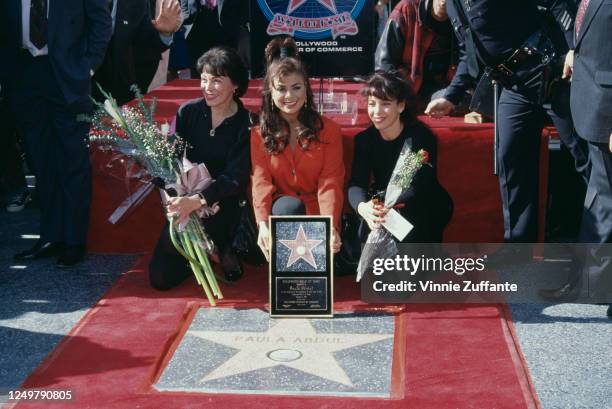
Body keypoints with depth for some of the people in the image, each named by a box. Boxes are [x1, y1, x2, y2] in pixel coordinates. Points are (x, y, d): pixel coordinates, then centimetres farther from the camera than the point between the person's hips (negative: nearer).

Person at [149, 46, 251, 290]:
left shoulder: (245, 124, -10)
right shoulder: (188, 112, 0)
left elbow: (235, 178, -18)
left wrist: (197, 201, -32)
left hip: (222, 208, -4)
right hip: (185, 201, 4)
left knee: (173, 238, -31)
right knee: (160, 278, -4)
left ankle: (220, 247, 0)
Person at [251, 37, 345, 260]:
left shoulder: (328, 129, 4)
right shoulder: (258, 132, 5)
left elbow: (330, 183, -8)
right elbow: (260, 181, -8)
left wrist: (331, 226, -27)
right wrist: (263, 223, -29)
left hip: (315, 215, 0)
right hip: (280, 213, 0)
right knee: (289, 205, -34)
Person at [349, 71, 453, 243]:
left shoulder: (421, 137, -16)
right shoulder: (364, 139, -3)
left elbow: (418, 187, -26)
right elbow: (356, 184, -16)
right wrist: (362, 207, -41)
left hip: (428, 212, -3)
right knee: (368, 224, -24)